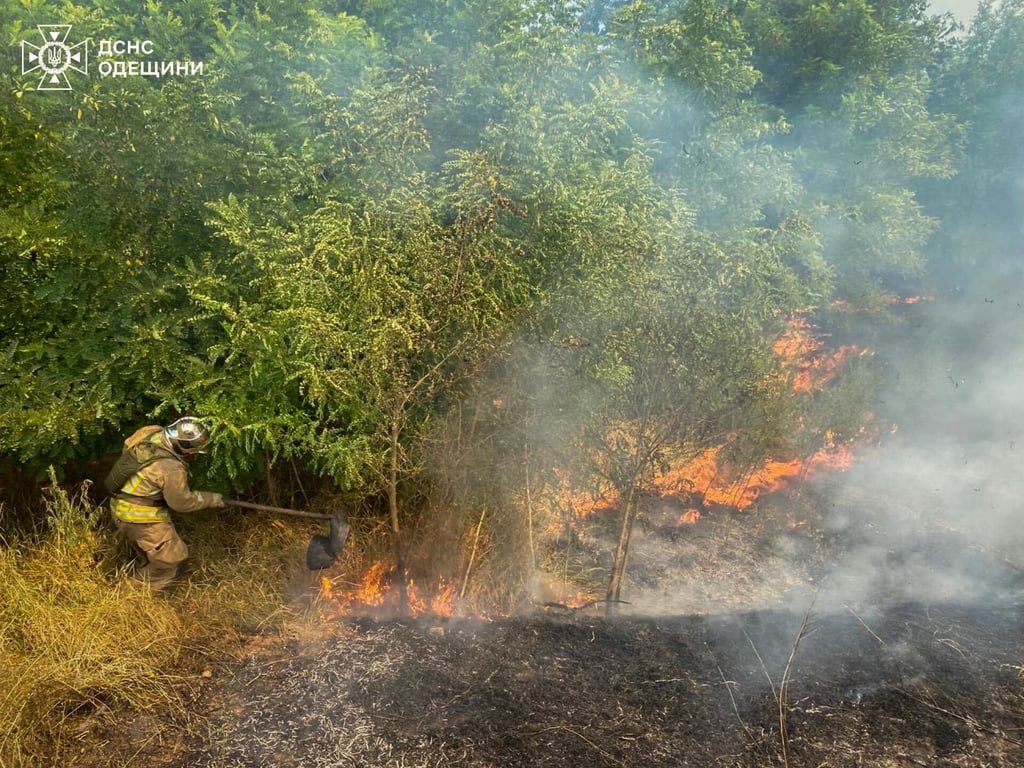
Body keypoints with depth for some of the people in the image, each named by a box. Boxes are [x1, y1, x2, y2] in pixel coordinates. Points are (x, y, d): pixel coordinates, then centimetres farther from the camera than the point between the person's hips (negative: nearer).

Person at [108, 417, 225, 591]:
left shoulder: (151, 432, -8)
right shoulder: (172, 469, -30)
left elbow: (127, 445, 14)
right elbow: (181, 502, -15)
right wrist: (210, 499, -1)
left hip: (121, 508, 9)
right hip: (141, 518, -9)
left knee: (159, 553, 27)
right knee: (173, 560, 0)